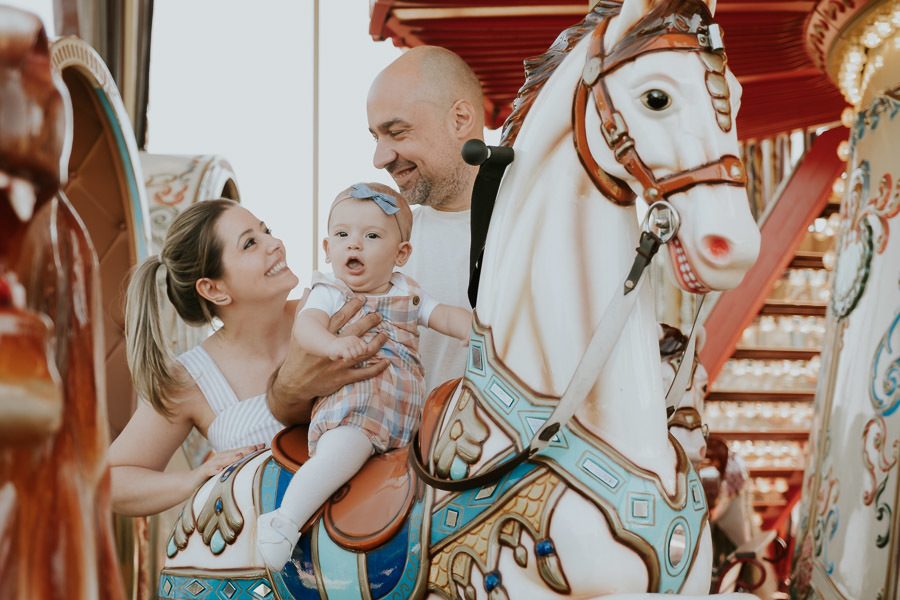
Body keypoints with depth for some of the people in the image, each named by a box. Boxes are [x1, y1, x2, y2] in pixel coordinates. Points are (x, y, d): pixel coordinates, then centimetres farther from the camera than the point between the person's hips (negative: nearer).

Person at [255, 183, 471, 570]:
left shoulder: (407, 295, 23)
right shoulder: (329, 293, 8)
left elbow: (445, 316, 14)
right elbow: (305, 325, -11)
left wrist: (475, 329, -10)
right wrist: (332, 344, -35)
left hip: (408, 405, 6)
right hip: (350, 402, -6)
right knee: (346, 445, -37)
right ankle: (286, 520, -40)